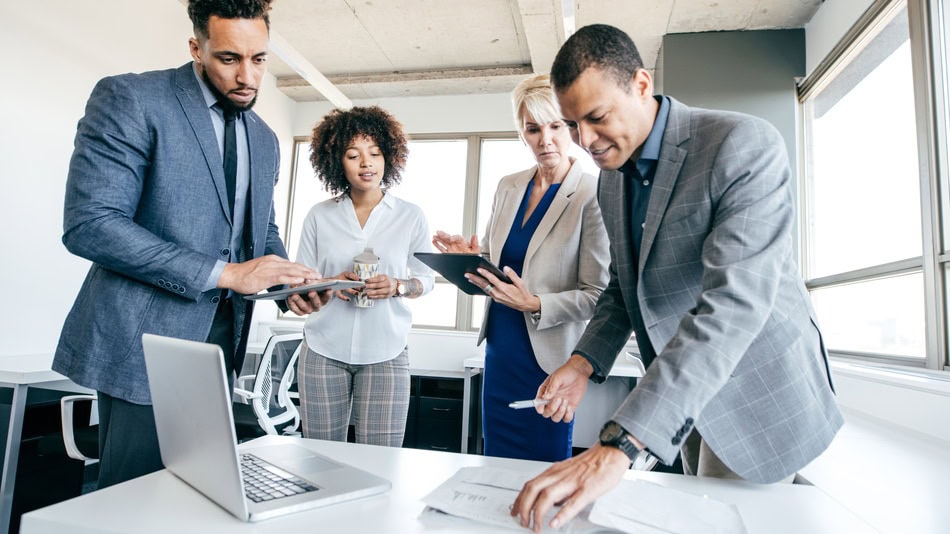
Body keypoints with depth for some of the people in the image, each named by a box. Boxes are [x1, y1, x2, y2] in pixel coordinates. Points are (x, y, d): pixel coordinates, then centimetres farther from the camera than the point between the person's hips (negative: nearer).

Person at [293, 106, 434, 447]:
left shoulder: (411, 216, 3)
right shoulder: (320, 215, 5)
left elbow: (426, 279, 7)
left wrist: (397, 287, -13)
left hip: (386, 353, -1)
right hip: (324, 351, 1)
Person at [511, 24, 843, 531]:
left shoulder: (745, 145, -22)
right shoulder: (611, 177, 3)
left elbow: (734, 301, -33)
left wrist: (620, 443, -40)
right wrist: (585, 361, -8)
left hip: (755, 391, -6)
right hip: (683, 398, 7)